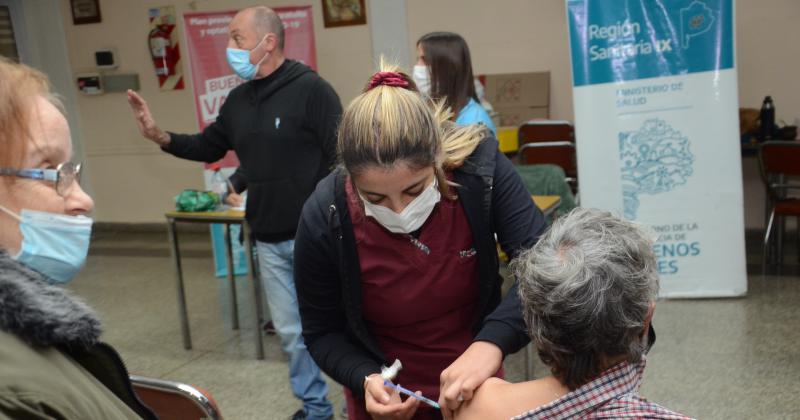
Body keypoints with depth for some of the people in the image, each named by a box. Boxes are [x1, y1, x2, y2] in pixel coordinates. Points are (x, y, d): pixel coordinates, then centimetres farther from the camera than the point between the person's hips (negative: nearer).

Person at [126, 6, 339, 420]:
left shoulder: (311, 89, -13)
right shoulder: (238, 99, 8)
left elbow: (342, 158, -16)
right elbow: (208, 147, 18)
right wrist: (160, 136, 3)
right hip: (269, 241, 7)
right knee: (291, 331, 15)